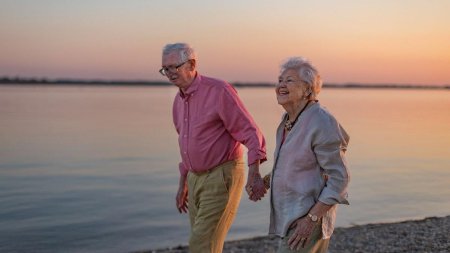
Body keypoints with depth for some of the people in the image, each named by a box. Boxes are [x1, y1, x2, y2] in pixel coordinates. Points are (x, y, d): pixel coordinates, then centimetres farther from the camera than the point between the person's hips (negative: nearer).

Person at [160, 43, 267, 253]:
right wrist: (183, 183, 24)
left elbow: (249, 132, -17)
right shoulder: (179, 100, 10)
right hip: (196, 178, 8)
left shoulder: (218, 91, -14)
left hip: (222, 176, -8)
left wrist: (254, 172, -30)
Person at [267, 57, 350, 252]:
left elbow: (339, 178, -20)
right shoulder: (289, 119, 7)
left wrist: (312, 218, -23)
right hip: (291, 214, 9)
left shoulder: (321, 123, -19)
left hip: (307, 219, -9)